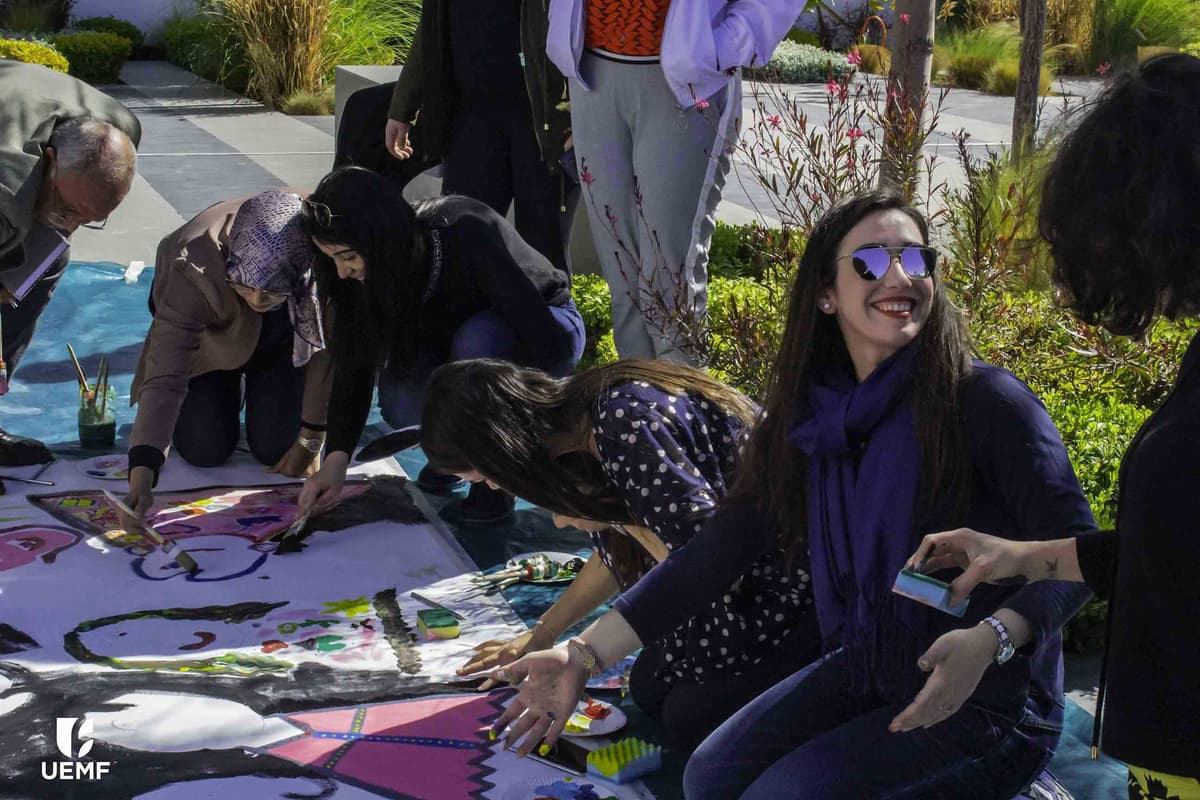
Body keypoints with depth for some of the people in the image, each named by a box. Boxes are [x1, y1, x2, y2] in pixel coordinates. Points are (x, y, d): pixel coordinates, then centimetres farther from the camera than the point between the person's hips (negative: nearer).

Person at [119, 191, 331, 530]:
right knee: (204, 450, -10)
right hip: (213, 340, -1)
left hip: (284, 341, 1)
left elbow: (329, 350, -23)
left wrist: (311, 441, -19)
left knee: (275, 449, -10)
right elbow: (164, 378, -43)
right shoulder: (193, 264, -42)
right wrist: (141, 473, -54)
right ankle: (231, 391, 23)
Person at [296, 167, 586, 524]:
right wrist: (335, 461, -28)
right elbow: (354, 366, -17)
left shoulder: (467, 233, -36)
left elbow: (545, 340, -38)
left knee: (474, 340, -38)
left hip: (549, 327, -4)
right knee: (400, 404, -26)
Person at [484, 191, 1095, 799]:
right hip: (866, 674, 6)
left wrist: (987, 641, -39)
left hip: (987, 703, -6)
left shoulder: (984, 401, -18)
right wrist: (584, 655, -7)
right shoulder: (805, 422, -1)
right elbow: (717, 549, -1)